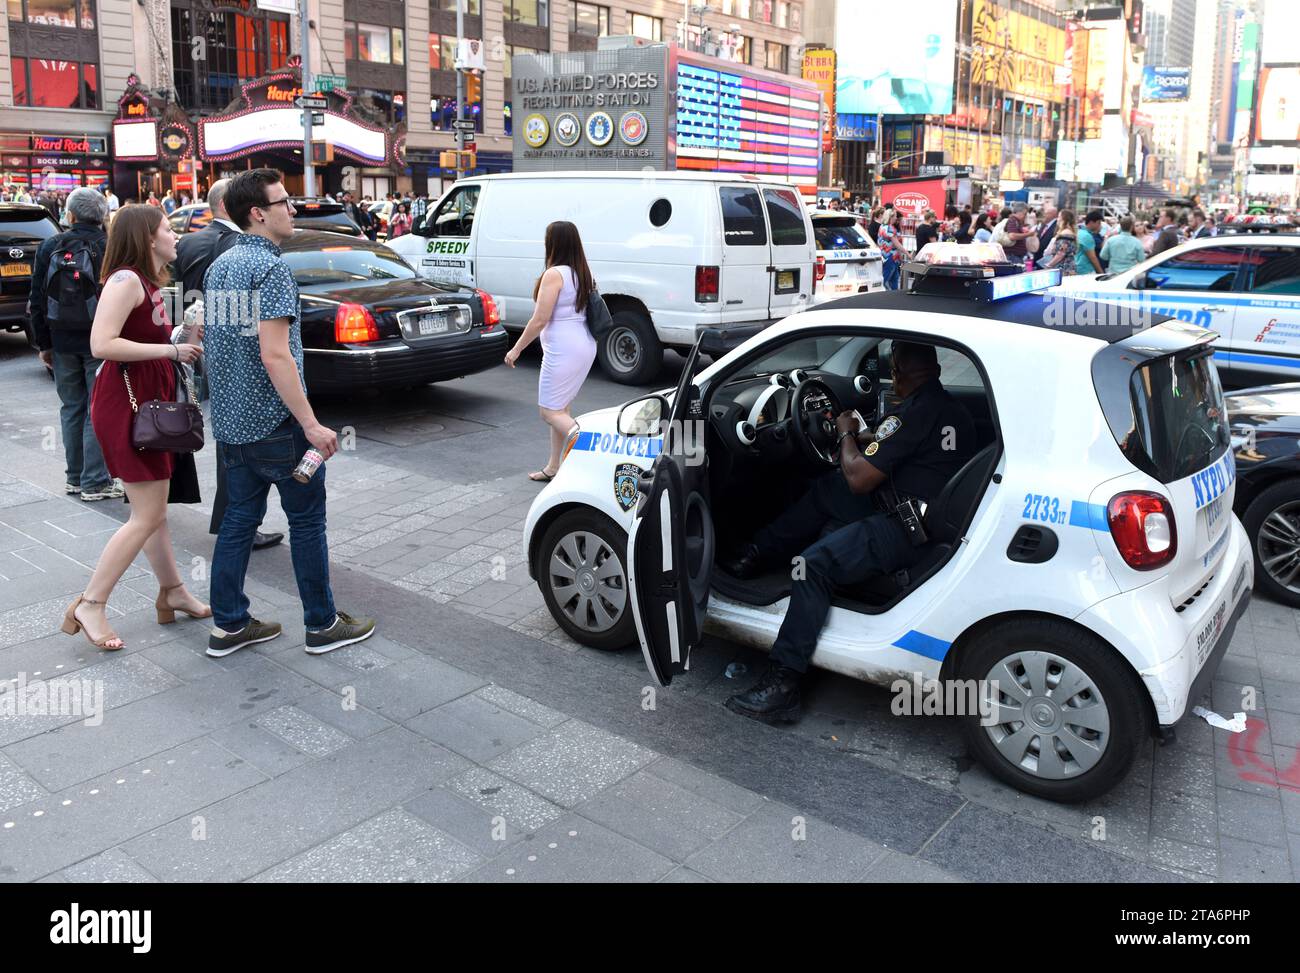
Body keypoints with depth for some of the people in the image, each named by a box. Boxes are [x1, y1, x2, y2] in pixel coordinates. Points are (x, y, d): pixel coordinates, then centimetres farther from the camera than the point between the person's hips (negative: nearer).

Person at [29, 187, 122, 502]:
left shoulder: (49, 248, 1)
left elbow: (37, 300, 6)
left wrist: (44, 343, 13)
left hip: (62, 342, 4)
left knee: (72, 408, 15)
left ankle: (75, 477, 22)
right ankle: (95, 482, 3)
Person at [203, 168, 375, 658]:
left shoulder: (218, 267, 11)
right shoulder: (270, 268, -16)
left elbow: (209, 336, 19)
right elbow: (275, 355, -24)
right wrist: (311, 424, -23)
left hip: (230, 422, 8)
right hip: (274, 422, -8)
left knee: (239, 518, 14)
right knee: (306, 518, 4)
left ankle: (228, 625, 20)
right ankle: (322, 625, 13)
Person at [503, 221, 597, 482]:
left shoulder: (554, 274, -15)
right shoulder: (582, 273, 10)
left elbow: (540, 320, -17)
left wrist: (516, 349, -8)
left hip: (563, 350, -9)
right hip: (585, 346, 9)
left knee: (550, 411, -2)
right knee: (560, 409, 16)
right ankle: (553, 467, 23)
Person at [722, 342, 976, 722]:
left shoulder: (916, 413, -19)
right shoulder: (949, 407, 12)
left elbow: (858, 478, -15)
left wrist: (847, 435, 1)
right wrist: (865, 440, 28)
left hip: (908, 532, -11)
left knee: (815, 563, -27)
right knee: (825, 489, 22)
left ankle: (783, 683, -27)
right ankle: (758, 554, 23)